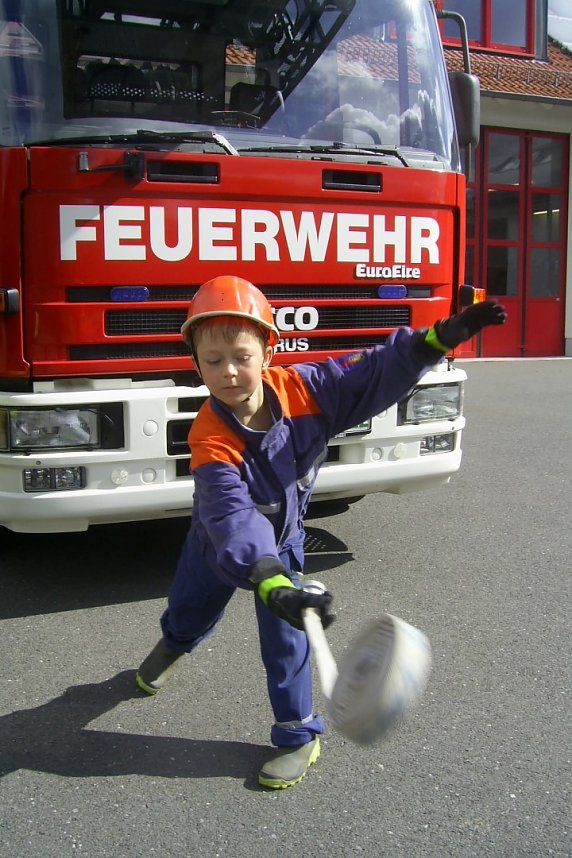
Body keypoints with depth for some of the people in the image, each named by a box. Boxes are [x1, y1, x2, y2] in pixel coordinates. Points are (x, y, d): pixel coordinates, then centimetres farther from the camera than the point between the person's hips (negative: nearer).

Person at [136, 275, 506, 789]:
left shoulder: (303, 389, -30)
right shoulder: (210, 440, -38)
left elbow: (373, 376, -23)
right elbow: (234, 519, -50)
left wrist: (439, 338, -34)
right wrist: (276, 588, -63)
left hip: (283, 535, 0)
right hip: (219, 540, 0)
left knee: (285, 641, 0)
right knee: (190, 608, 25)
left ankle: (300, 737, 20)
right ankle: (174, 646, 63)